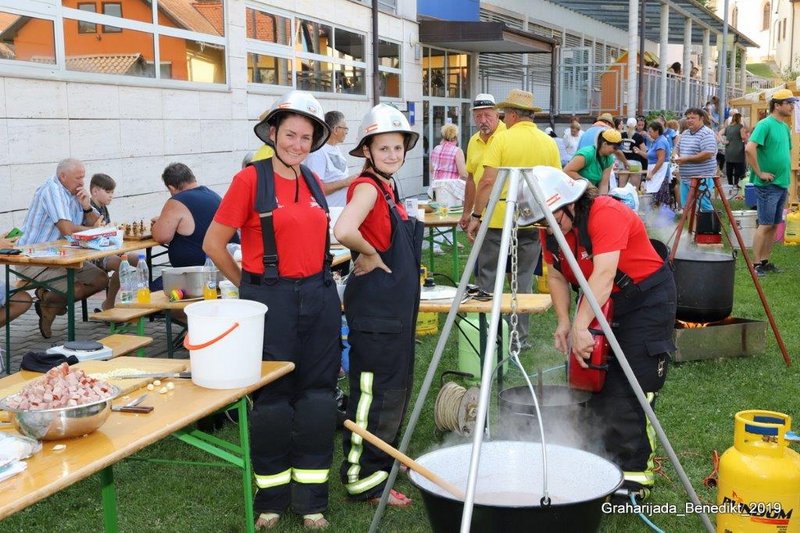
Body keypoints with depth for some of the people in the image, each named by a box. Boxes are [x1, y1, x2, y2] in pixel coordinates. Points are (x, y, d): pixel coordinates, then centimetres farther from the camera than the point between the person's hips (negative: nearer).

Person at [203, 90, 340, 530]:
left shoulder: (313, 183, 10)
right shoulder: (250, 179, -8)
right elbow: (213, 243, -5)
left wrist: (317, 279, 14)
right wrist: (249, 285, 2)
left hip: (319, 296, 6)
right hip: (271, 300, -5)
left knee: (317, 396, 8)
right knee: (273, 398, 4)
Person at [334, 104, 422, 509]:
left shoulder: (388, 188, 13)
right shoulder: (367, 186, -15)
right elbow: (344, 230, -34)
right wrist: (370, 255, -19)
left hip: (395, 304, 10)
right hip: (374, 304, -10)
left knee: (393, 389, 18)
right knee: (373, 391, -3)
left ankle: (379, 465, 31)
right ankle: (363, 480, 8)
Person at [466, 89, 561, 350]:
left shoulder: (502, 138, -7)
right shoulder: (549, 143, 5)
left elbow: (488, 181, -13)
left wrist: (476, 216, -7)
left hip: (498, 219, -4)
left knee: (488, 278, 9)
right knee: (524, 280, 12)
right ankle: (520, 337, 17)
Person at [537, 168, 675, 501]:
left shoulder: (606, 213, -27)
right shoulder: (552, 230, -4)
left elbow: (603, 274, -37)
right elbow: (556, 275, 2)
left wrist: (580, 327, -44)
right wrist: (563, 321, -13)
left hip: (646, 299, -8)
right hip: (599, 304, 8)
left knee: (629, 389, -14)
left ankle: (636, 473, -4)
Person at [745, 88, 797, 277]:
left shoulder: (785, 127, 13)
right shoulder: (765, 124, -13)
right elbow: (749, 148, -25)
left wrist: (787, 171, 17)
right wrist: (760, 173, -20)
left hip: (782, 184, 8)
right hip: (768, 184, -8)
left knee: (774, 225, 11)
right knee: (765, 225, -7)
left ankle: (765, 261, 19)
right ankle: (756, 265, -2)